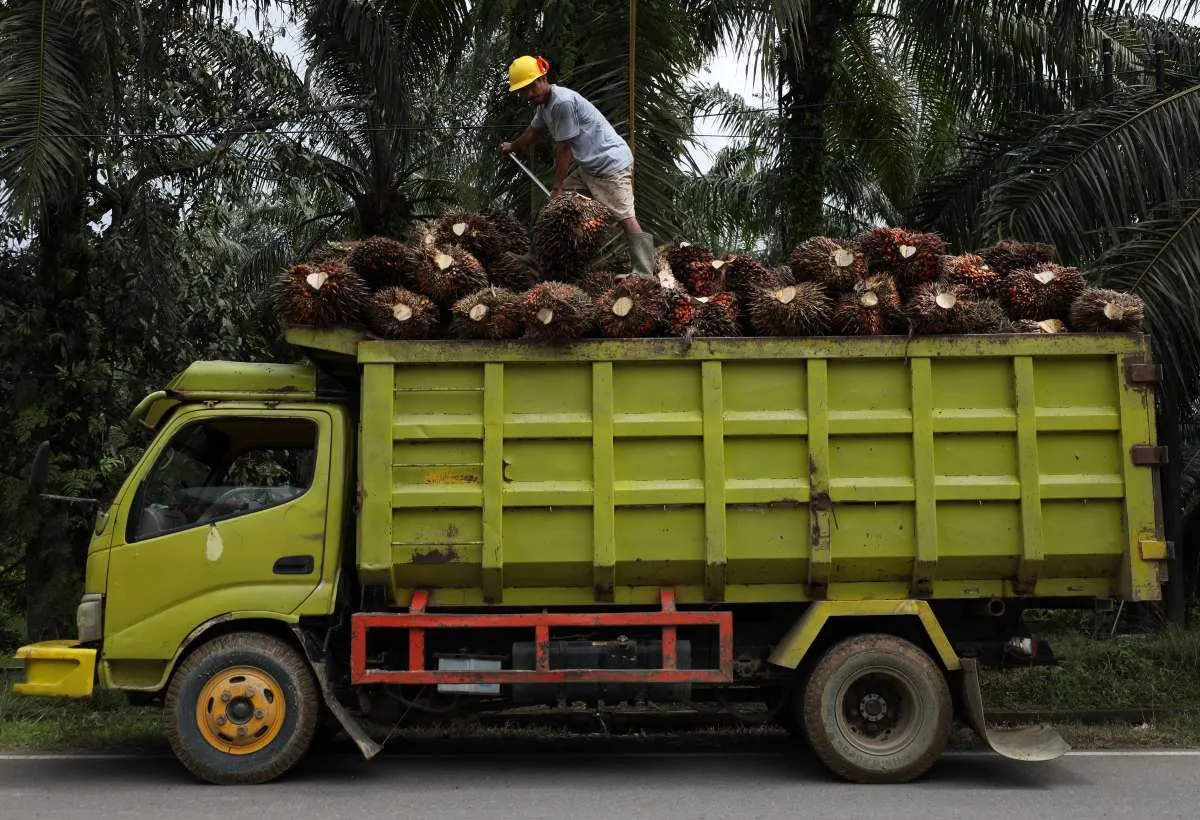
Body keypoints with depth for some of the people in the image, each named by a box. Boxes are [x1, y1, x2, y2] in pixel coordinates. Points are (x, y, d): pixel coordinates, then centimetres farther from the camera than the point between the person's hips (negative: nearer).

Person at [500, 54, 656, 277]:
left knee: (626, 219, -17)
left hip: (611, 164, -11)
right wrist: (512, 147, 52)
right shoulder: (544, 103, 10)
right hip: (589, 166, 11)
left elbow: (564, 149, -17)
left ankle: (645, 274, -23)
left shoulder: (563, 101, -21)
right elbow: (533, 131, 33)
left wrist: (558, 188, -10)